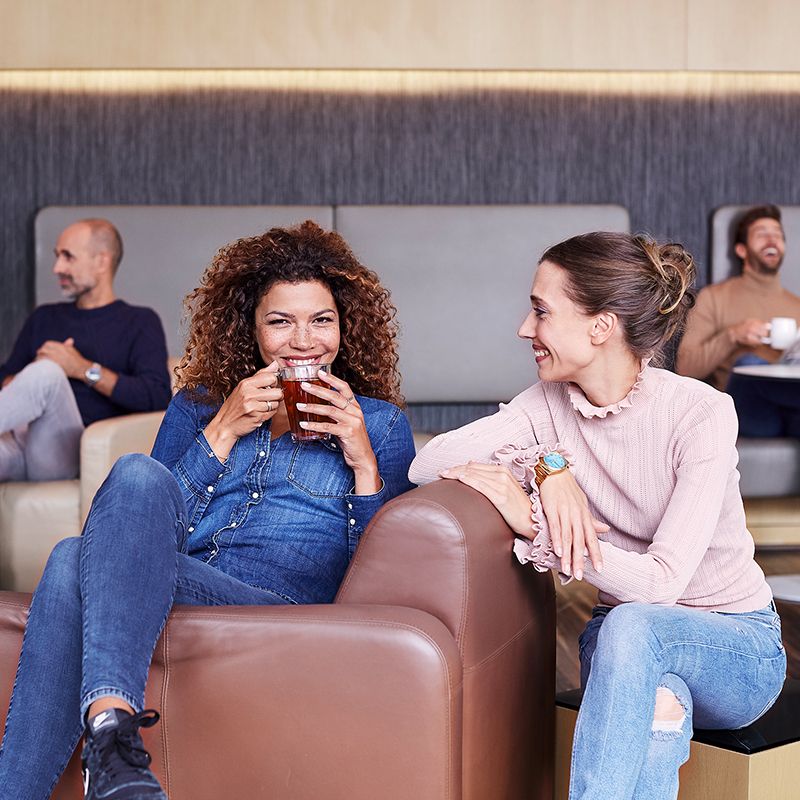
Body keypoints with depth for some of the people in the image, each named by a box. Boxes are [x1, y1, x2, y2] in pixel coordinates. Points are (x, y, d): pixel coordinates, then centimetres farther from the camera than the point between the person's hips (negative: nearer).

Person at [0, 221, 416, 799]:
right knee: (138, 472, -32)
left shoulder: (379, 423, 17)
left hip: (284, 606, -3)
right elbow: (145, 511, 9)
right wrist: (223, 432, 1)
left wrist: (363, 462, -2)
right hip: (153, 599, 3)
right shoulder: (199, 405, 23)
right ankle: (111, 731, -43)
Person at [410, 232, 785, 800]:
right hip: (630, 644, 2)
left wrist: (534, 524, -29)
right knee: (657, 700, -36)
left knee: (630, 624, -37)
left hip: (738, 650, -2)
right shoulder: (551, 404, -5)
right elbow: (427, 465, -15)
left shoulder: (701, 413, -18)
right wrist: (546, 465, -27)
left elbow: (661, 582, -25)